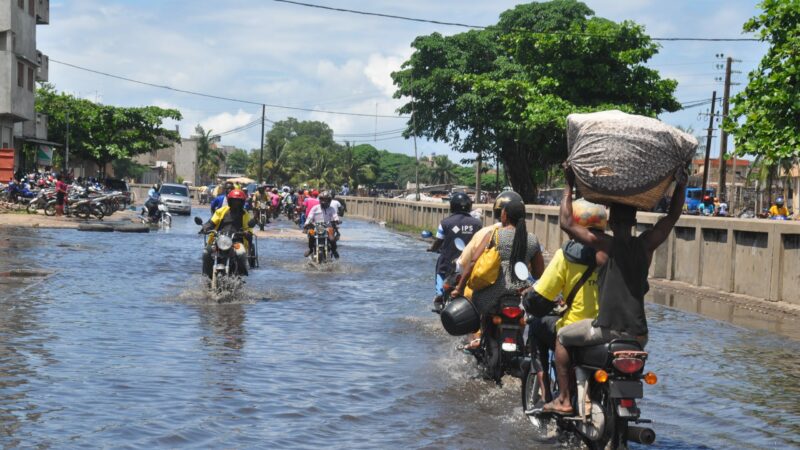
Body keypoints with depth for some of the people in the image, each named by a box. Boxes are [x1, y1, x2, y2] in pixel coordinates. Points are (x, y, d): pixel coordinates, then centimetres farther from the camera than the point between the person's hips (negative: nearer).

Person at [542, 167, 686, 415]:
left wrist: (569, 186, 7)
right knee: (638, 341, 40)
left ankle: (564, 399, 15)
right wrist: (681, 185, 25)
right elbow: (672, 217, 17)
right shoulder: (646, 245, 3)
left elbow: (567, 223, -1)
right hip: (638, 334, 4)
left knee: (562, 337, 20)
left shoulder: (604, 245, -7)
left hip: (607, 329, -4)